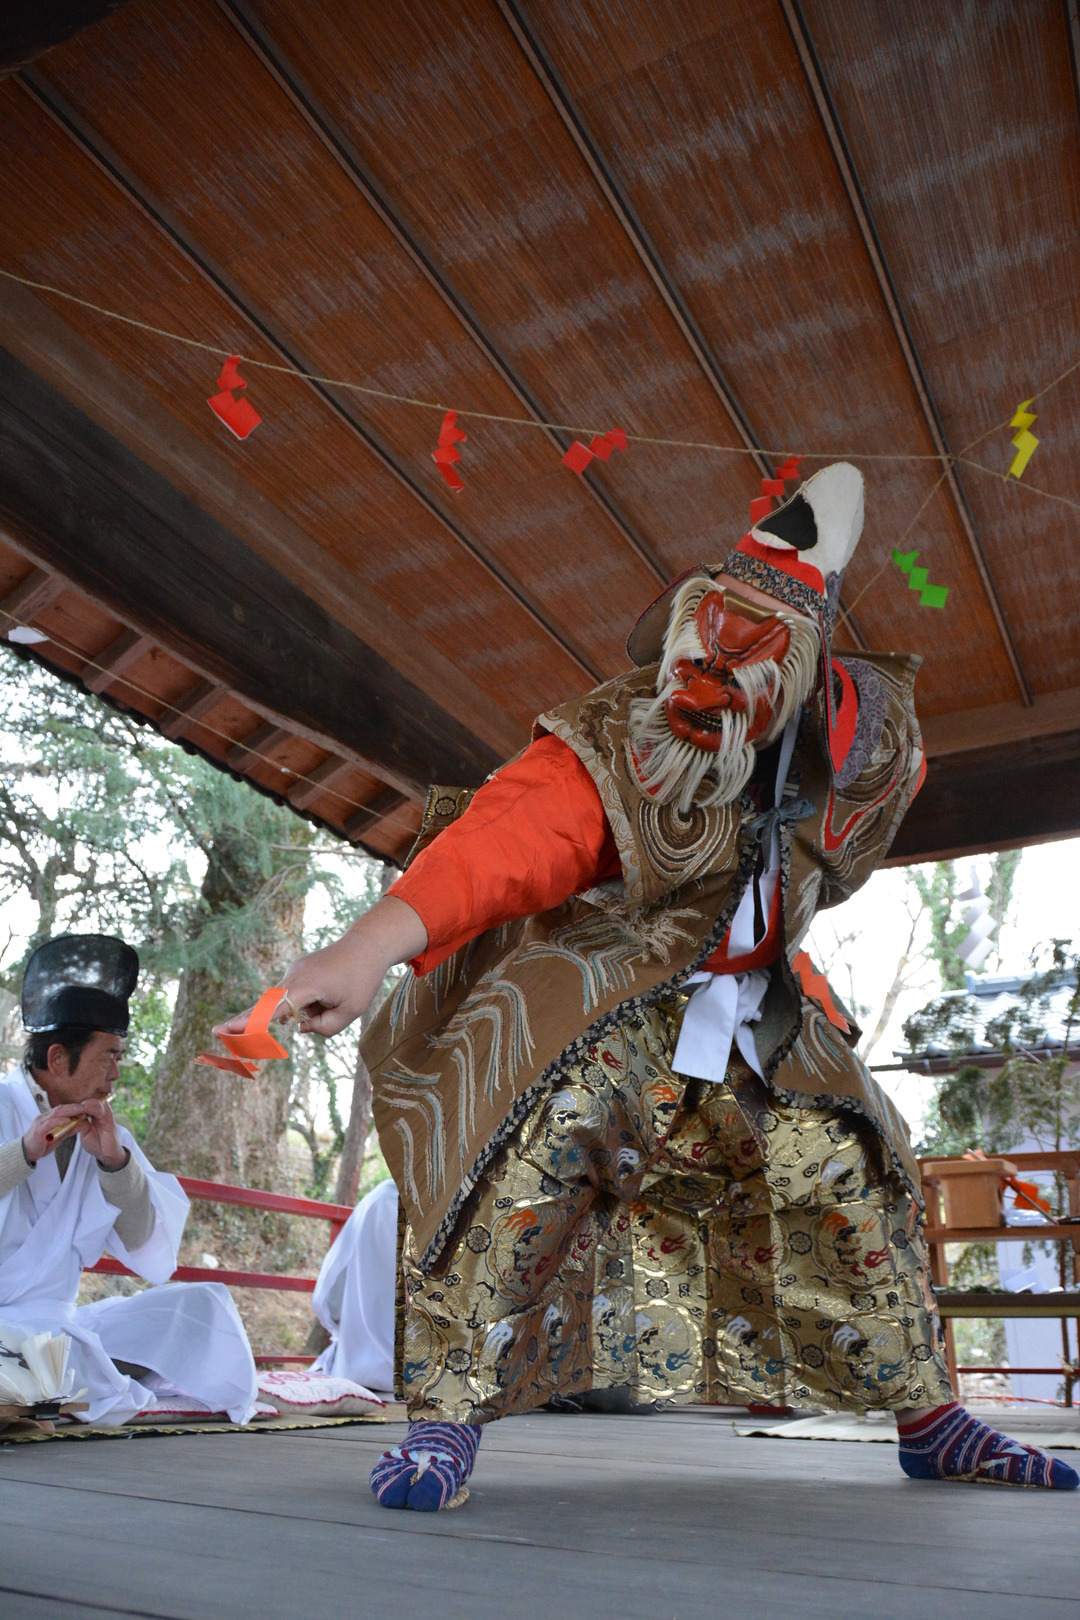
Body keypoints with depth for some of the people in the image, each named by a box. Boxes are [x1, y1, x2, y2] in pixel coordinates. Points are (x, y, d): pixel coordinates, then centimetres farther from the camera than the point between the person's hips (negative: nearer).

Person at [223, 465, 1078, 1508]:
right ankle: (445, 1410, -19)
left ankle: (928, 1421, 23)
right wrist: (370, 947, -57)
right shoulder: (609, 747, -26)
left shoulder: (865, 744, -10)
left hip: (743, 998, 5)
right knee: (551, 1122, -33)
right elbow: (500, 842, -42)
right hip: (589, 985, -5)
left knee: (842, 1165, 1)